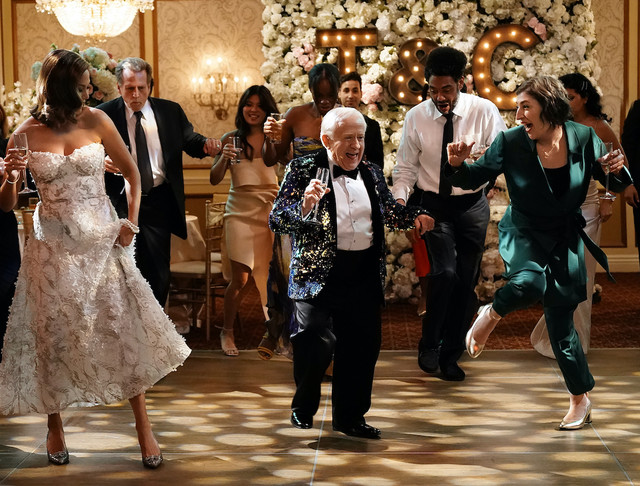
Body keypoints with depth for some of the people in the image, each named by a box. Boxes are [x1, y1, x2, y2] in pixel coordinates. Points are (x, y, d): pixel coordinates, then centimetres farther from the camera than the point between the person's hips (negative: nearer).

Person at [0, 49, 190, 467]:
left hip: (102, 241, 1)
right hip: (54, 245, 0)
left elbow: (132, 173, 9)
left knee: (123, 329, 0)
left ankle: (144, 429, 9)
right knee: (54, 336, 6)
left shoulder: (97, 121, -3)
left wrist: (130, 222, -1)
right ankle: (55, 428, 25)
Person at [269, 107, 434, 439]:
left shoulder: (372, 173, 10)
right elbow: (276, 222, -12)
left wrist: (414, 217, 7)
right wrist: (304, 207, -30)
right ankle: (303, 409, 16)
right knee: (317, 343, -11)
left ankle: (350, 417, 26)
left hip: (365, 276, 5)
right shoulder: (304, 170, -6)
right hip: (319, 275, -5)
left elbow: (388, 209, 26)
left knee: (362, 346, 9)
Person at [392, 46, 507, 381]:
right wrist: (400, 199, -18)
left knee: (467, 281, 7)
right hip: (434, 206, -1)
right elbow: (406, 168, 0)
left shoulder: (484, 111, -10)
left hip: (472, 206, 1)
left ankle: (451, 357, 22)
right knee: (445, 272, -18)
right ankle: (429, 346, 4)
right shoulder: (416, 118, -7)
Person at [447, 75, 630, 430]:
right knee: (529, 282, -36)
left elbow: (616, 185, 0)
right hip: (523, 232, -1)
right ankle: (491, 315, -3)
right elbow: (474, 179, -5)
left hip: (565, 238, 1)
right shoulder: (510, 142, -14)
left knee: (561, 323, 4)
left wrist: (617, 171, -23)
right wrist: (457, 165, -26)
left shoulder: (584, 139, -11)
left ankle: (581, 399, 24)